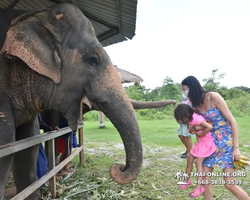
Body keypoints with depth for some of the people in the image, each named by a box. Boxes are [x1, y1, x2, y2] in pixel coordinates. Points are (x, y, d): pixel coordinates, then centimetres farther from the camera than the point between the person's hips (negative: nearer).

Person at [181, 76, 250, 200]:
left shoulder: (213, 97, -15)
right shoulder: (196, 105, 3)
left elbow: (232, 121, -15)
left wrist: (236, 147, -19)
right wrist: (194, 128, -17)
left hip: (226, 141, -6)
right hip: (210, 143, 6)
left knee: (230, 184, -6)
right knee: (205, 180, 3)